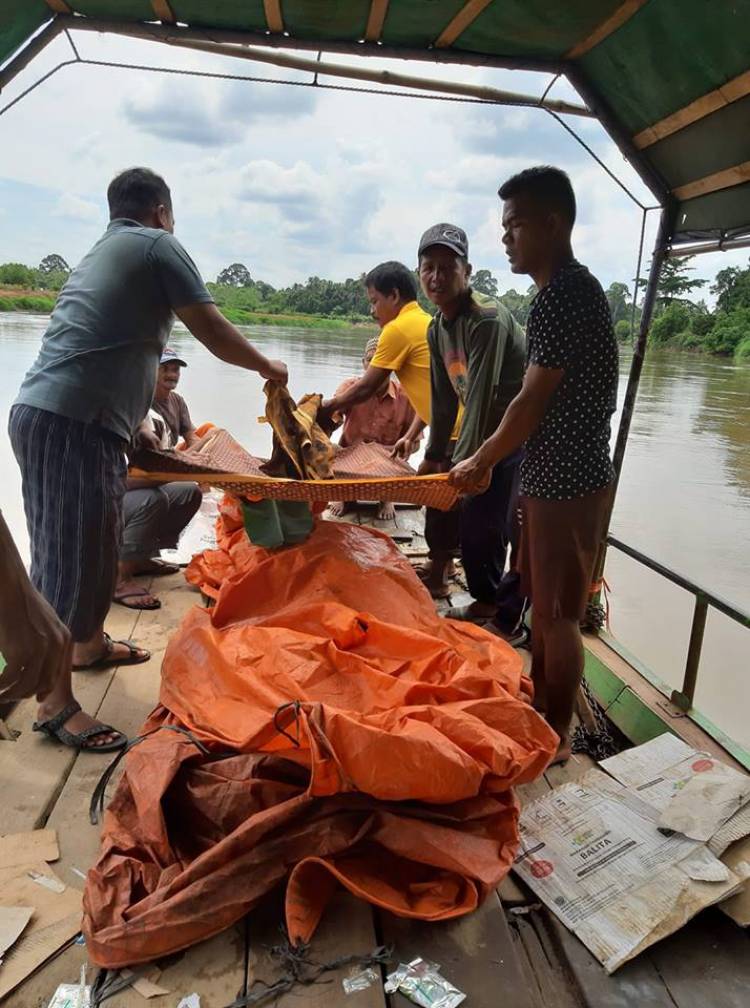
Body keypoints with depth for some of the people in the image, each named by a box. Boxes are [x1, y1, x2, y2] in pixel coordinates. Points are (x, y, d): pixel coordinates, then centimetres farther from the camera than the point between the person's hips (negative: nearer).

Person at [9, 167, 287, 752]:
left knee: (96, 544, 21)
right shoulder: (157, 245, -1)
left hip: (48, 415, 9)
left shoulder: (99, 254, 26)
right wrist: (268, 367, 12)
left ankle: (90, 643, 39)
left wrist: (135, 426, 35)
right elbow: (214, 334, -5)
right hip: (71, 426, -9)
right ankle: (57, 703, 4)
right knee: (70, 558, -5)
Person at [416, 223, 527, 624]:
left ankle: (488, 604, 10)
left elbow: (482, 397, -28)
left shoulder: (487, 319, -25)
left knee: (481, 519, -10)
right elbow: (444, 397, 7)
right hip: (484, 428, 9)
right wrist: (434, 454, 8)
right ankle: (439, 568, 39)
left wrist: (463, 462, -28)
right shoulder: (437, 328, 3)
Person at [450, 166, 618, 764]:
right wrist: (488, 459, 16)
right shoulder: (566, 290, 14)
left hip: (568, 482, -10)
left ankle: (557, 737, 19)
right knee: (543, 603, 19)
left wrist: (479, 462, -5)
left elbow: (533, 401, -17)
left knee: (558, 614, 2)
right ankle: (539, 708, 36)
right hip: (554, 476, 10)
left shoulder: (566, 293, -18)